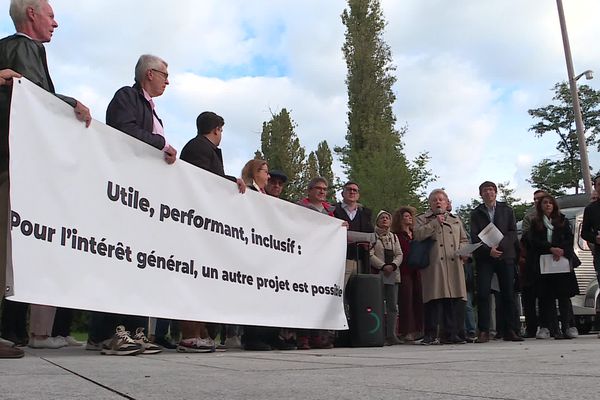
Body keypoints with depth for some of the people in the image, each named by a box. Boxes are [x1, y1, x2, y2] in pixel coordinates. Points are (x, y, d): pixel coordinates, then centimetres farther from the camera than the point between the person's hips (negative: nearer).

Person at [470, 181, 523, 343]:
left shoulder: (507, 210, 12)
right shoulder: (476, 213, 11)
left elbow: (513, 232, 4)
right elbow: (474, 236, 2)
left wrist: (498, 245, -12)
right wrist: (488, 250, -13)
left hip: (505, 255, 1)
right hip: (484, 258, -1)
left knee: (508, 294, 0)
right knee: (483, 294, -9)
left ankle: (510, 331, 6)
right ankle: (483, 331, -6)